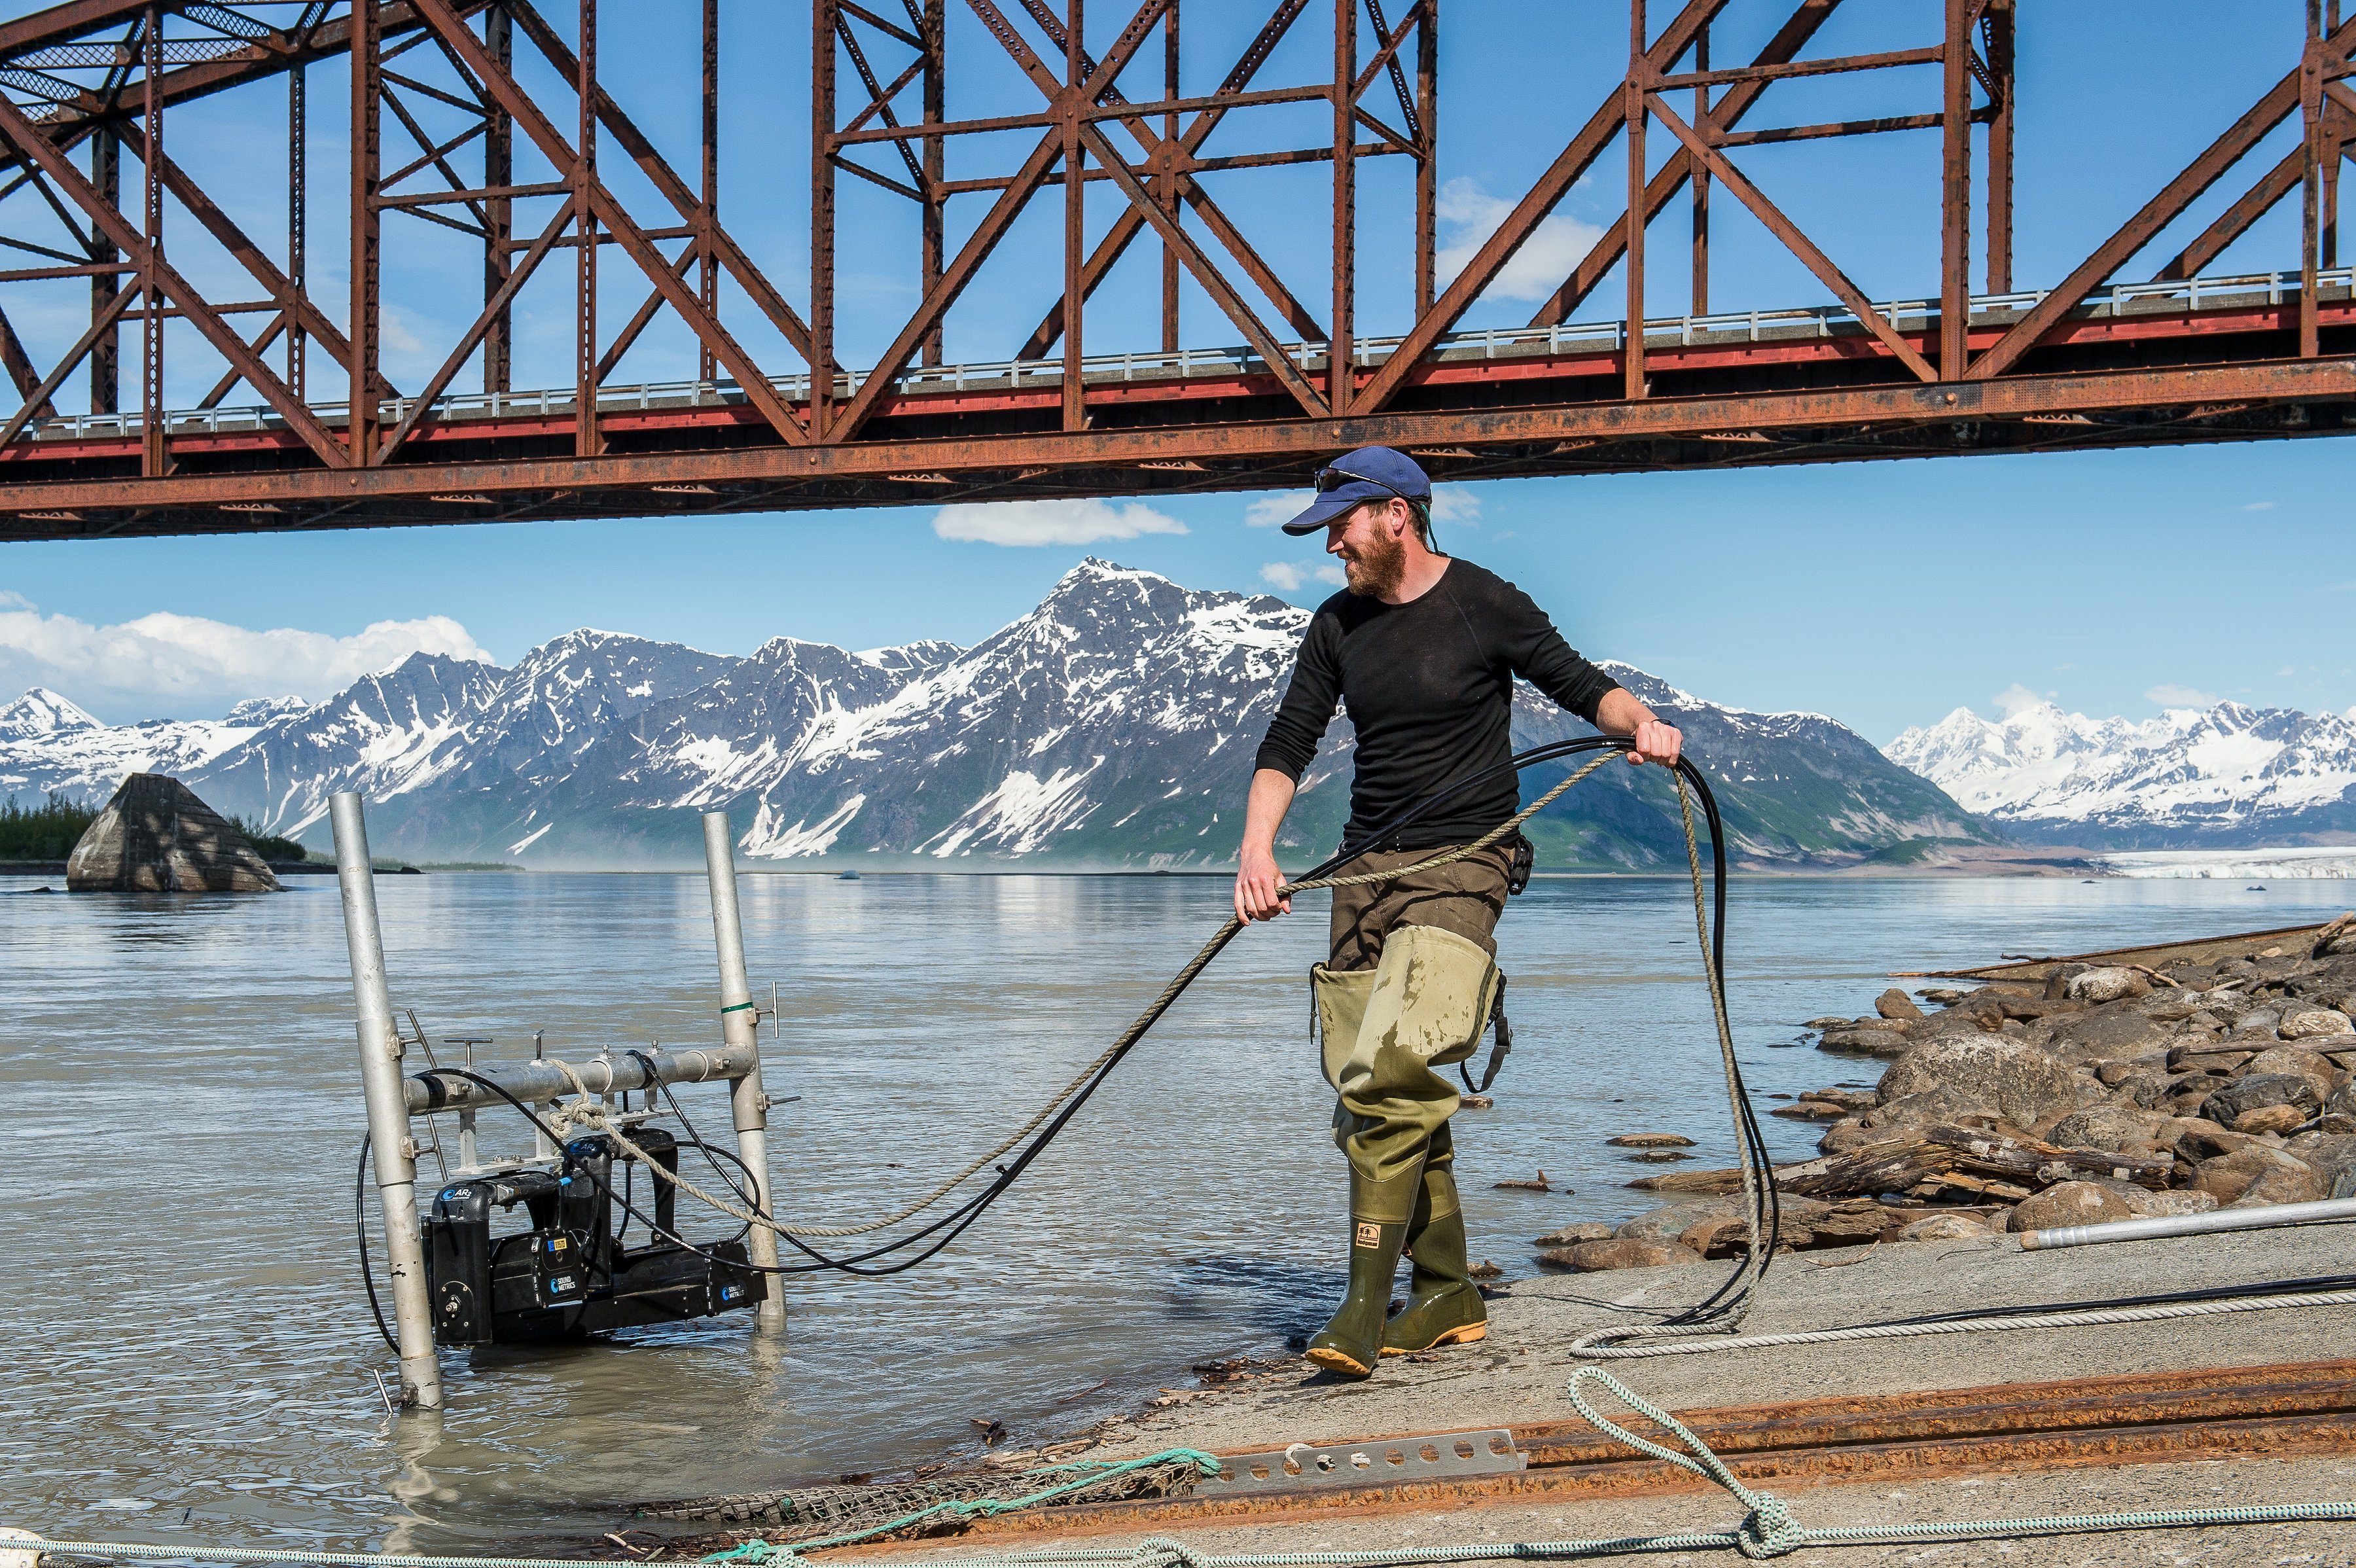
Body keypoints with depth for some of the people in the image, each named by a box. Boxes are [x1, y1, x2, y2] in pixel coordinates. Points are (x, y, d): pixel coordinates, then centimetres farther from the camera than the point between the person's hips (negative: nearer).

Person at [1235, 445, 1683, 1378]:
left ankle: (1365, 1310, -20)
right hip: (1365, 870, 6)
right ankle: (1448, 1297, 16)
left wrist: (1640, 723, -21)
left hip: (1462, 866, -6)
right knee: (1370, 1092, 5)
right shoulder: (1340, 625, 11)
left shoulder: (1487, 606, -4)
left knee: (1391, 1076, -20)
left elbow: (1580, 686, 1)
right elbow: (1288, 743, 7)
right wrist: (1257, 849, -8)